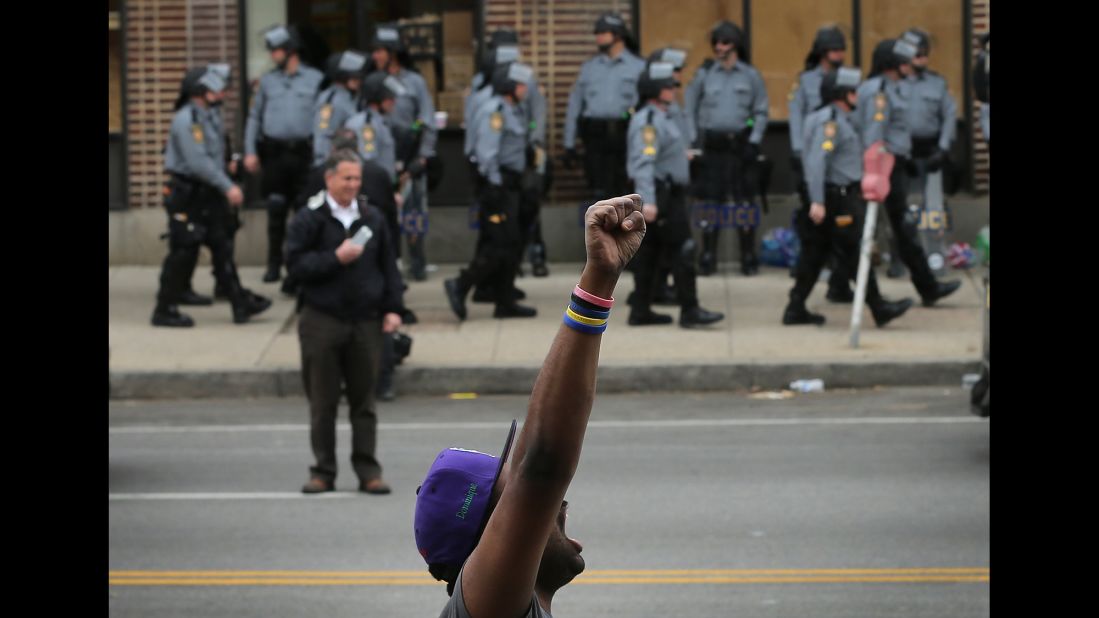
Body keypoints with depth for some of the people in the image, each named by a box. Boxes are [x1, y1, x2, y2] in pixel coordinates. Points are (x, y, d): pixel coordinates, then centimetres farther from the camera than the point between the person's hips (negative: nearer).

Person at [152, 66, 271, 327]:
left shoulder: (208, 117, 13)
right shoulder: (186, 120, -18)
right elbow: (198, 163, -24)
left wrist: (226, 186, 11)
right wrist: (228, 187, -22)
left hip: (207, 196, 9)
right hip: (188, 195, -9)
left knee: (222, 248, 9)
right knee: (183, 254, -3)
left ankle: (241, 304, 11)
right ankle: (165, 310, 6)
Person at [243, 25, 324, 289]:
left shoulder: (315, 79, 5)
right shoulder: (267, 81, 13)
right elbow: (254, 118, 13)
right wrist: (250, 151, 4)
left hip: (304, 154, -2)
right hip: (274, 154, 2)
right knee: (275, 212, 1)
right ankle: (274, 265, 8)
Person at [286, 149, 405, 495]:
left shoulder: (372, 218, 8)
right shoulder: (309, 219, -3)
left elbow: (388, 265, 12)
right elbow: (296, 264, -9)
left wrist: (393, 307, 5)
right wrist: (335, 258, -18)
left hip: (365, 322, 3)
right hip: (322, 321, -3)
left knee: (364, 400, 6)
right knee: (323, 403, 3)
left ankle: (368, 471, 10)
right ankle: (323, 471, 11)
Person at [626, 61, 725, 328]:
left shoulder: (664, 118, 18)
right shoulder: (648, 121, -16)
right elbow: (643, 162, -26)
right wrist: (648, 200, -33)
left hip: (669, 195, 10)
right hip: (660, 194, -10)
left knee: (649, 253, 10)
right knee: (682, 252, -9)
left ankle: (641, 311, 12)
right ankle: (689, 311, -7)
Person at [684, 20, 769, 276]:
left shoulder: (750, 75, 4)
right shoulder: (704, 74, 5)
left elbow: (761, 112, 7)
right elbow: (690, 108, 9)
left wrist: (754, 142, -3)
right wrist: (692, 140, 1)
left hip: (741, 145, -1)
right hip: (712, 146, 1)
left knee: (744, 203, 0)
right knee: (710, 201, 0)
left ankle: (748, 258, 6)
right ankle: (707, 258, 6)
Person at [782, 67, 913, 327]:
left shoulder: (840, 120, 18)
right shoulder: (830, 121, -15)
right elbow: (817, 161, -24)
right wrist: (817, 201, -30)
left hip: (840, 196, 11)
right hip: (837, 197, -11)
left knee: (814, 254, 9)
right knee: (854, 254, -4)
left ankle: (796, 309, 10)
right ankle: (879, 308, 1)